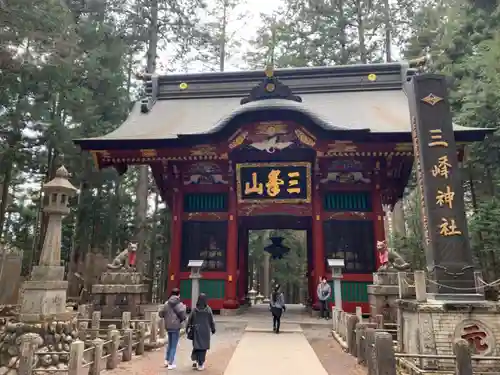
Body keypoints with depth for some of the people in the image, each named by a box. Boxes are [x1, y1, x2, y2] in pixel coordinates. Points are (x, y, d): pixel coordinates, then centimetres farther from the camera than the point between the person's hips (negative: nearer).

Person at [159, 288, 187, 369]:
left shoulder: (166, 303, 0)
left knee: (169, 343, 24)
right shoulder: (179, 304, -14)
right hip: (176, 327, -5)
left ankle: (167, 360, 27)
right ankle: (171, 364, 10)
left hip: (168, 326, 5)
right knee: (174, 346, 6)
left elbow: (161, 314, 3)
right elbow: (183, 317, -14)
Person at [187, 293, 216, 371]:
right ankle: (200, 365, 6)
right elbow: (211, 321, -4)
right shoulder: (208, 309, -9)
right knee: (203, 347, 6)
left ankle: (195, 360, 3)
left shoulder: (194, 310, -5)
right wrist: (213, 329, 8)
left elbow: (189, 320, -1)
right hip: (205, 331, -1)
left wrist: (188, 329, 9)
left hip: (196, 331, 1)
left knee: (196, 346, 17)